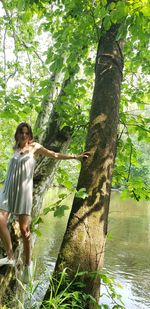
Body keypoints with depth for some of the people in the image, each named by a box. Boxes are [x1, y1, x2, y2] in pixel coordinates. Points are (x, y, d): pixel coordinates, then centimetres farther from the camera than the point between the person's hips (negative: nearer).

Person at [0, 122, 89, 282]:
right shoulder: (15, 148, 15)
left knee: (24, 229, -4)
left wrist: (75, 157, 10)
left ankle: (27, 263, 12)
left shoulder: (35, 147, 5)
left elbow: (55, 155, 9)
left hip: (24, 190, -3)